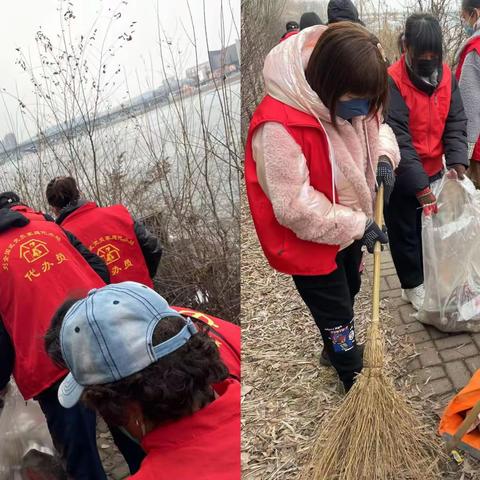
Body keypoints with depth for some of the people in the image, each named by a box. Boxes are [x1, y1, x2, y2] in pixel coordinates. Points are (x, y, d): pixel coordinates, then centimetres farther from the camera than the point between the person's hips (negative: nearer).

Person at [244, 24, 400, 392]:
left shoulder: (351, 101, -11)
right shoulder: (280, 126, -36)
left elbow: (376, 126, 12)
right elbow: (295, 206, -32)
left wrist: (384, 155, -11)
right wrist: (356, 225, -24)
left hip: (350, 226, 8)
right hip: (310, 241, -8)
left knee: (349, 290, 29)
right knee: (337, 314, 11)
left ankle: (336, 348, 58)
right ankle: (355, 376, 39)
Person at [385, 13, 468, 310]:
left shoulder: (446, 75, -2)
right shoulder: (392, 82, -21)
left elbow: (456, 123, -1)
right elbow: (398, 139, -26)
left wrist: (457, 161, -19)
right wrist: (420, 186, -30)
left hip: (434, 171, 5)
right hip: (402, 176, -5)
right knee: (405, 232, 8)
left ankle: (429, 279, 37)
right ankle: (414, 286, 27)